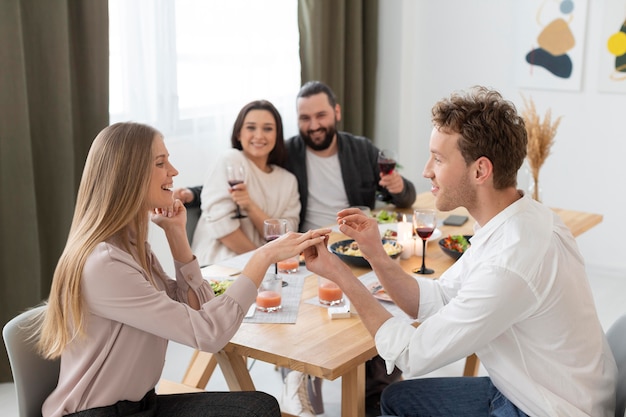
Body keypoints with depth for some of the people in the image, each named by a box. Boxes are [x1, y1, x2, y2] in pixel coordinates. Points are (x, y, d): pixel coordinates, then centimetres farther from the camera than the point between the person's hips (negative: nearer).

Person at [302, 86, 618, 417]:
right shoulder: (517, 219, -3)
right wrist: (375, 253, -12)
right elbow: (433, 301, 3)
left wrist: (340, 275, -16)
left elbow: (414, 355, -22)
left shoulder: (510, 264, -33)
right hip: (518, 390, 8)